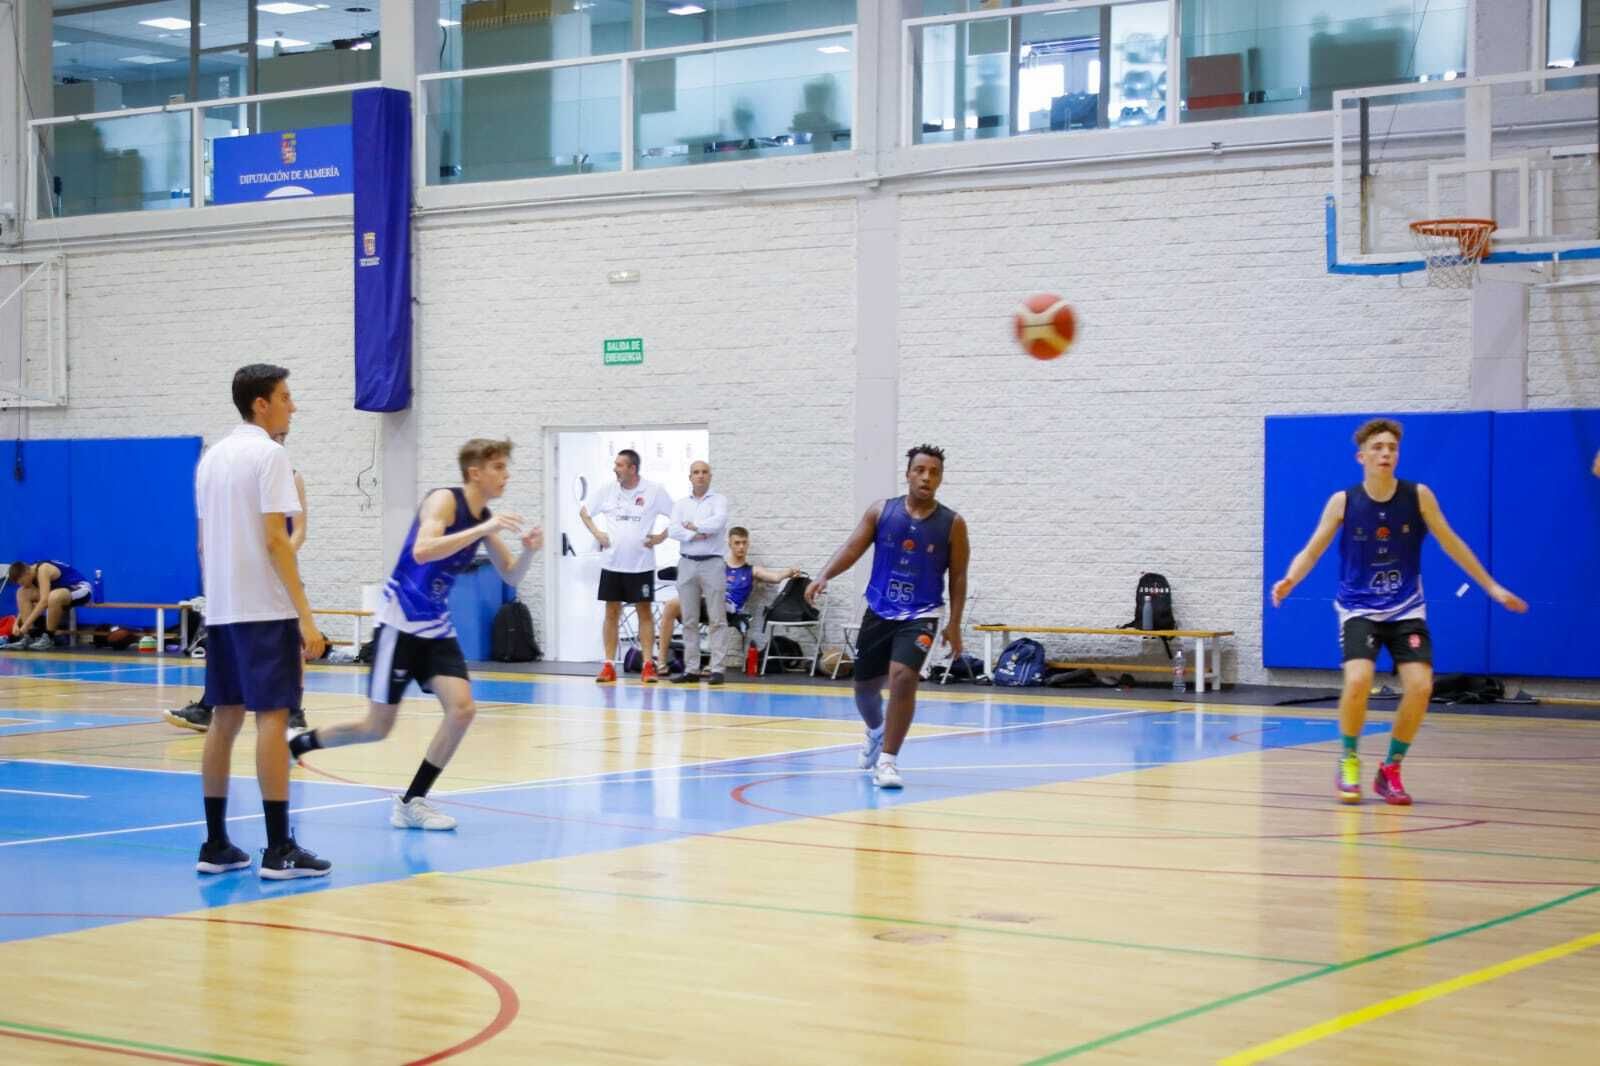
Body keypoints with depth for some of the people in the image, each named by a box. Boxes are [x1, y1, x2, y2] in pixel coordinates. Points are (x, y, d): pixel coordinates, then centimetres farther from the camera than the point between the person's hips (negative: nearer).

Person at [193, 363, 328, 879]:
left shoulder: (213, 456, 14)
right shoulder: (268, 454, -10)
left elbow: (204, 541, 17)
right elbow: (275, 539, -16)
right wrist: (306, 616, -16)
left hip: (221, 608, 8)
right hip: (265, 609, -8)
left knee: (225, 719, 10)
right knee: (272, 718, -7)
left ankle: (215, 845, 12)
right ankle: (279, 850, -8)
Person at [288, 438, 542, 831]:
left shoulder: (485, 518, 6)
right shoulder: (444, 500, -16)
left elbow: (511, 577, 12)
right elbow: (422, 551, -34)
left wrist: (529, 550, -10)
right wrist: (483, 530, -37)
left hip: (437, 629, 7)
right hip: (400, 624, -7)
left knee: (462, 709, -9)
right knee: (377, 728, -3)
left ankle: (412, 802, 1)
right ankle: (294, 745, 20)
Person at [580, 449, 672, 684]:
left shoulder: (654, 492, -6)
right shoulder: (608, 491, 3)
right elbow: (584, 512, 16)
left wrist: (661, 536, -9)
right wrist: (596, 533, 5)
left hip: (641, 564, -3)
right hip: (612, 563, 3)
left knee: (644, 612, 1)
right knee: (612, 613, 4)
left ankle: (648, 665, 4)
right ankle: (609, 665, 7)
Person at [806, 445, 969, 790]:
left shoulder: (952, 524, -5)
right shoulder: (881, 512, -2)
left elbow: (958, 576, 0)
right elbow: (853, 548, -7)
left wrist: (954, 625, -4)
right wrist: (824, 577, -24)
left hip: (920, 614, -3)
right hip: (878, 612, 3)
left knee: (903, 677, -24)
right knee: (865, 685, 13)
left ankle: (888, 759, -14)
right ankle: (877, 733, 47)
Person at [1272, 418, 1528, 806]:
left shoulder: (1418, 496, -5)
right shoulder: (1343, 502, -7)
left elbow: (1452, 543, 5)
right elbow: (1312, 550, -6)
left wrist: (1492, 587, 7)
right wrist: (1289, 580, -27)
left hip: (1406, 609, 2)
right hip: (1359, 608, -2)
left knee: (1420, 686, -16)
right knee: (1358, 680, -25)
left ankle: (1391, 770, 7)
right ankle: (1349, 762, 1)